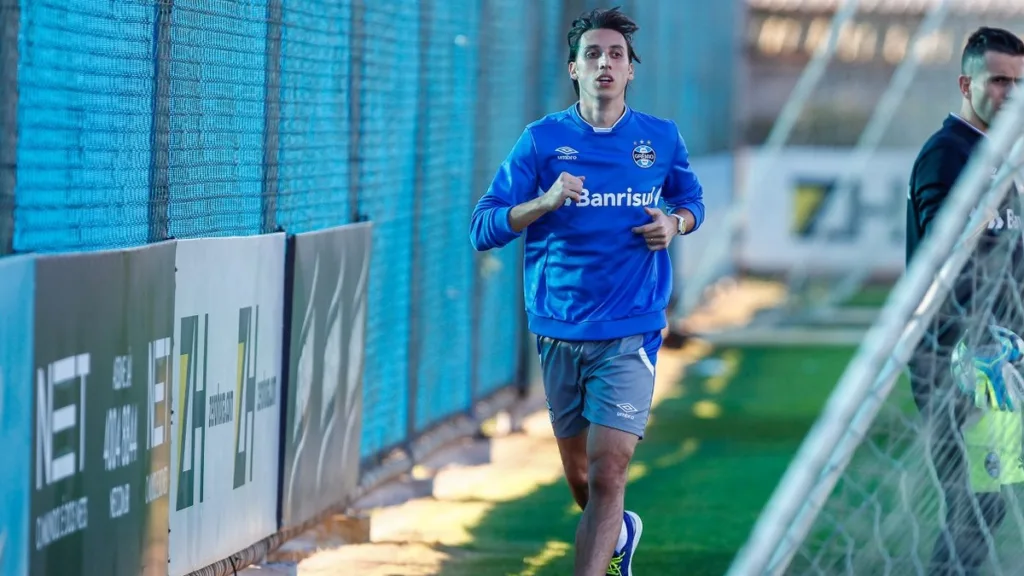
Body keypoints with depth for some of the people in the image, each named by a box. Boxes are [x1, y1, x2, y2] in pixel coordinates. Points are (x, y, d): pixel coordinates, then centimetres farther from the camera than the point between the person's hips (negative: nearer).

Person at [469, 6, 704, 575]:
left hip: (629, 334, -1)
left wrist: (675, 223, -2)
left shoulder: (662, 139, 3)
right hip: (559, 331, 2)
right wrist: (546, 202, -23)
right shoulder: (542, 140, -1)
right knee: (579, 474, 16)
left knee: (607, 471, -15)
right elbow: (482, 228, -6)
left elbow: (692, 201, 21)